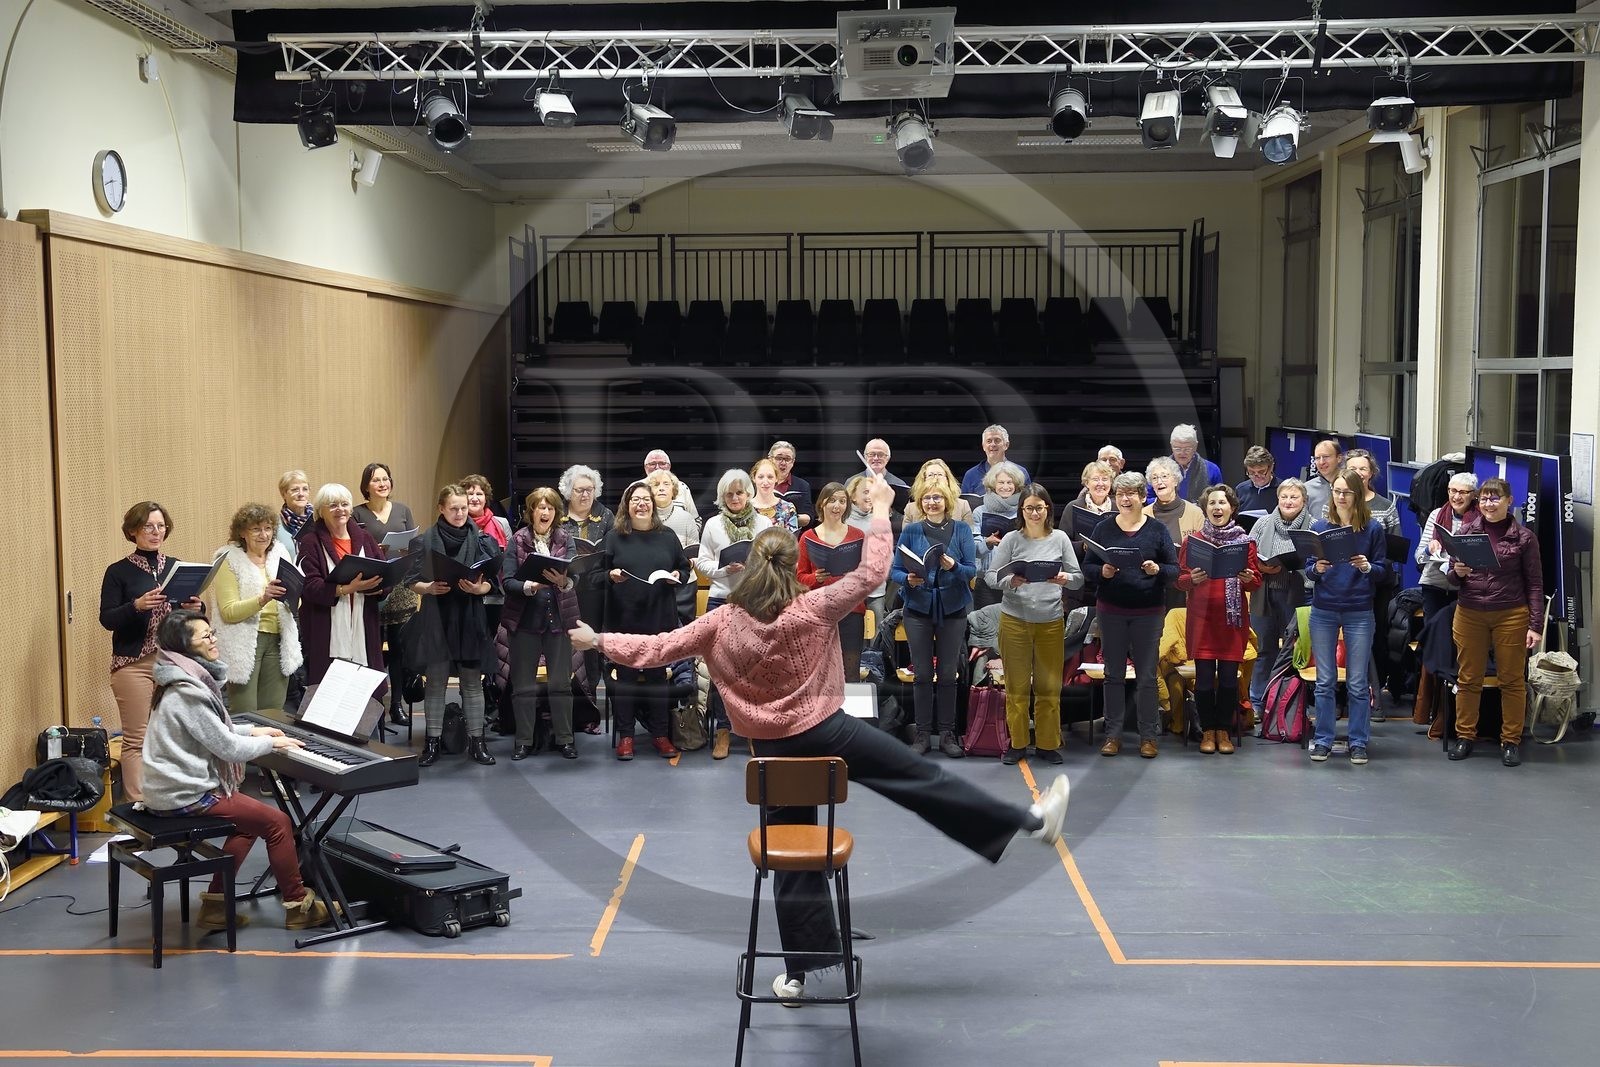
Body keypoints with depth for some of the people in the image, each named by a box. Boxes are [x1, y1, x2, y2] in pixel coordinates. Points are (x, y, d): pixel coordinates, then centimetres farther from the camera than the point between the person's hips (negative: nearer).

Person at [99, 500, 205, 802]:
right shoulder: (118, 572, 1)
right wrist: (137, 605, -22)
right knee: (137, 739, -4)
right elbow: (107, 619, -4)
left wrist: (194, 607, -7)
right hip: (134, 664, -4)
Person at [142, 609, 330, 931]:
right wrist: (270, 743, -4)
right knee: (278, 822, -2)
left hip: (179, 784, 10)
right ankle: (297, 905, 12)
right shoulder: (187, 693, -23)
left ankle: (215, 905, 18)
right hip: (186, 796, -10)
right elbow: (228, 748, -19)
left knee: (251, 819, 21)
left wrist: (252, 731, 14)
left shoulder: (192, 680, 8)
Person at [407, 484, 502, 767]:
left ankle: (476, 741, 11)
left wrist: (479, 588, -17)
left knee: (472, 682, 5)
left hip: (471, 618, 1)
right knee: (436, 681, 4)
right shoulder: (426, 540, 1)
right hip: (436, 619, -1)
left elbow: (491, 581, 4)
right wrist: (428, 588, -17)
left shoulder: (480, 539, 4)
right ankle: (432, 742, 11)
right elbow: (412, 582, 2)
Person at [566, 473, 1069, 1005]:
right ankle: (1032, 819, 7)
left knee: (792, 858, 11)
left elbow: (660, 647, -1)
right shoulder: (813, 609, -12)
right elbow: (871, 572, -4)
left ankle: (798, 972, 19)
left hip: (773, 751, 3)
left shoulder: (722, 623, -6)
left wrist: (597, 641, 11)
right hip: (828, 732, -2)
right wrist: (880, 510, 7)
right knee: (924, 779, 2)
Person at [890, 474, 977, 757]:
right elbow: (894, 569, 1)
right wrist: (908, 579, -19)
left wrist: (953, 566, -22)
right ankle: (922, 733, 9)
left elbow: (972, 569, -2)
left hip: (952, 608, 0)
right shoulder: (911, 531, 3)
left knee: (948, 674, 4)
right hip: (919, 608, 0)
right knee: (922, 673, 2)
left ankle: (947, 733, 12)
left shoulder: (961, 529, 3)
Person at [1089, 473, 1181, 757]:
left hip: (1149, 611, -1)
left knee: (1147, 675, 3)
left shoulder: (1157, 529, 2)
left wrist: (1157, 570, -20)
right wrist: (1102, 572, -16)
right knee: (1113, 674, 7)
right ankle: (1113, 734, 15)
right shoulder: (1104, 528, 4)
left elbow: (1174, 570, 1)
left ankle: (1148, 736, 12)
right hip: (1111, 610, 1)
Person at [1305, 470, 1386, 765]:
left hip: (1359, 613, -1)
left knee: (1358, 682, 3)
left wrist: (1367, 567, -18)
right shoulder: (1319, 527, 4)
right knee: (1325, 681, 6)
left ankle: (1359, 743, 12)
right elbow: (1308, 569, 5)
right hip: (1323, 611, 1)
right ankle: (1323, 740, 14)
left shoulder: (1372, 528, 1)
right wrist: (1316, 569, -16)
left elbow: (1381, 570, 2)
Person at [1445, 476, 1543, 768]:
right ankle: (1464, 735, 19)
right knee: (1468, 678, 8)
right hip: (1469, 614, 2)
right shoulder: (1466, 531, 5)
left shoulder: (1524, 537, 0)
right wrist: (1458, 573, -13)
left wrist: (1535, 625, -5)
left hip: (1511, 616, -2)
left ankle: (1510, 740, 15)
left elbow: (1534, 583, 1)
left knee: (1512, 680, 5)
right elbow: (1452, 578, 11)